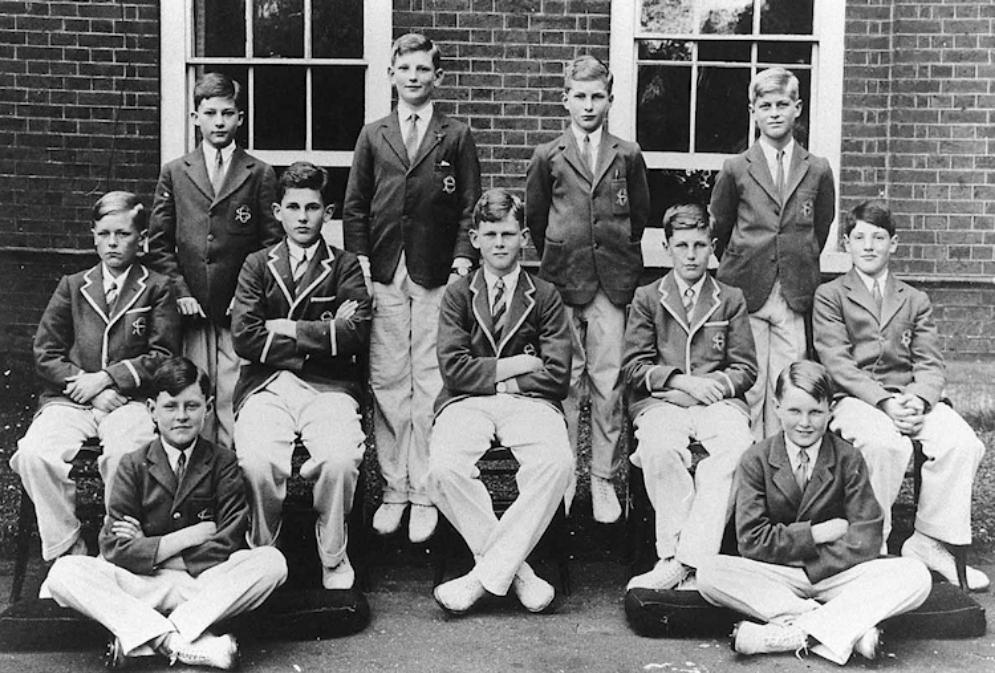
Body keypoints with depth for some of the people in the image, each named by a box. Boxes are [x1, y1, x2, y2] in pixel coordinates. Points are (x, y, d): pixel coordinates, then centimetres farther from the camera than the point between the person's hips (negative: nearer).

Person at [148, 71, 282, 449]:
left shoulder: (260, 174, 7)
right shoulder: (174, 173, 12)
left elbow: (272, 242, 4)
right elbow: (159, 244, 9)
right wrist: (180, 291, -3)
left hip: (240, 309, -1)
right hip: (191, 309, 2)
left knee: (235, 401, -5)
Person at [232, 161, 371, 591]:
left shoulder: (345, 267, 14)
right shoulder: (258, 265, 16)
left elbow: (357, 334, -3)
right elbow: (244, 338, 1)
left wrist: (289, 329, -2)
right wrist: (322, 336, -2)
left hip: (329, 386, 0)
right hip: (267, 385, 1)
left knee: (341, 459, -32)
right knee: (258, 461, -31)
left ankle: (333, 556, -6)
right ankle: (262, 554, -3)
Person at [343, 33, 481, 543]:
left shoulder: (456, 137, 9)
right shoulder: (373, 136, 15)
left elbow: (469, 207, 5)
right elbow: (354, 205, 13)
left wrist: (463, 259, -7)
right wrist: (359, 260, 1)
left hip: (436, 276, -2)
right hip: (384, 276, 2)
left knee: (430, 385, -2)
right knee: (387, 384, 2)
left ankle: (424, 494, 6)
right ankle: (393, 490, 11)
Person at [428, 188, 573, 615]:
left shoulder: (545, 296, 13)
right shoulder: (458, 295, 14)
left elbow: (556, 377, 3)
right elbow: (454, 368, -1)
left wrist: (492, 377, -1)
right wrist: (518, 364, -3)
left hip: (529, 403, 0)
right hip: (466, 403, 0)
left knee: (557, 464, -33)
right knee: (444, 470, -32)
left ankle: (485, 574, -26)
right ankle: (515, 569, -18)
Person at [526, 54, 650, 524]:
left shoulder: (627, 156, 8)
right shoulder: (547, 157, 7)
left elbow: (639, 214, 15)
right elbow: (535, 217, 13)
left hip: (611, 283, 0)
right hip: (562, 281, 0)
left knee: (607, 383, 0)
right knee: (564, 381, 2)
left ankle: (603, 479, 9)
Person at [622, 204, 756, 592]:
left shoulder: (731, 300, 19)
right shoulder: (647, 298, 16)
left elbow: (746, 369, 13)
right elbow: (633, 368, 7)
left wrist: (712, 384, -6)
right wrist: (682, 380, -8)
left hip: (719, 400, 1)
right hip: (660, 402, 0)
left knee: (739, 448, -34)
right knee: (661, 447, -37)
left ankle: (682, 560, -36)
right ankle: (677, 553, -30)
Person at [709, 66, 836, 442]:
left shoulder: (818, 171, 7)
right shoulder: (735, 170, 4)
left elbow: (820, 229, 16)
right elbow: (719, 230, 13)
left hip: (796, 296, 1)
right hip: (746, 294, -1)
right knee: (749, 385, -1)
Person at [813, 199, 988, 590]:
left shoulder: (916, 301, 22)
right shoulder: (829, 296, 11)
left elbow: (929, 364, 11)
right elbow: (837, 363, -2)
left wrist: (918, 400, -13)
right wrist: (884, 402, -16)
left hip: (910, 400, 4)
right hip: (854, 398, -4)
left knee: (964, 444, -26)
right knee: (887, 444, -37)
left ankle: (928, 542, -13)